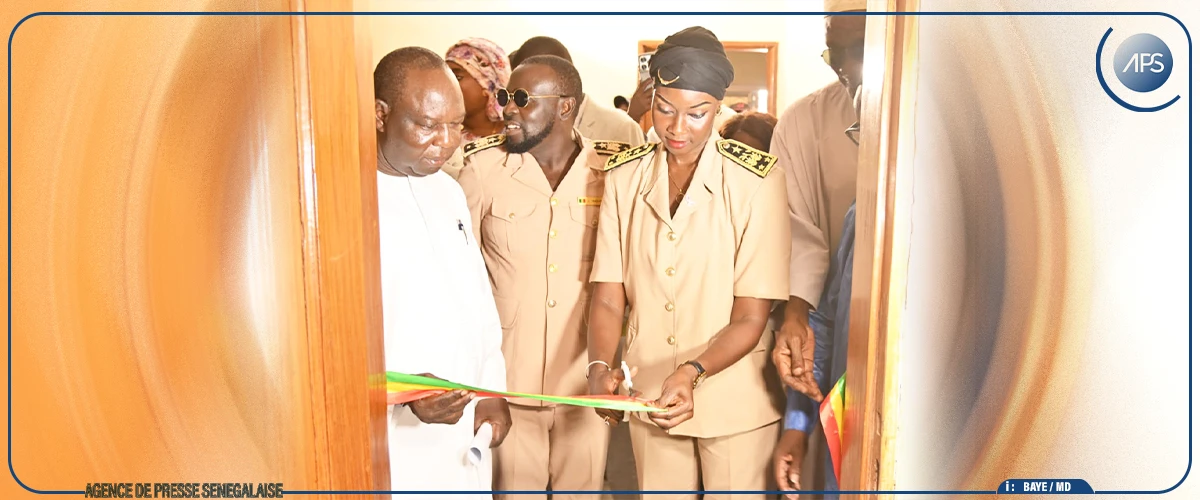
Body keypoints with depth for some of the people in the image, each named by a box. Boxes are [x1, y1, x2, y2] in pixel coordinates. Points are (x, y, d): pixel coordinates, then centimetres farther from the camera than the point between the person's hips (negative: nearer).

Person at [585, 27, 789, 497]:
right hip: (650, 399, 3)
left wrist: (692, 372, -28)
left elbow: (750, 319, -13)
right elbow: (607, 299, -6)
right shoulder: (624, 175, -3)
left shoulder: (756, 180, -13)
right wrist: (600, 366, -23)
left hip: (736, 405, -3)